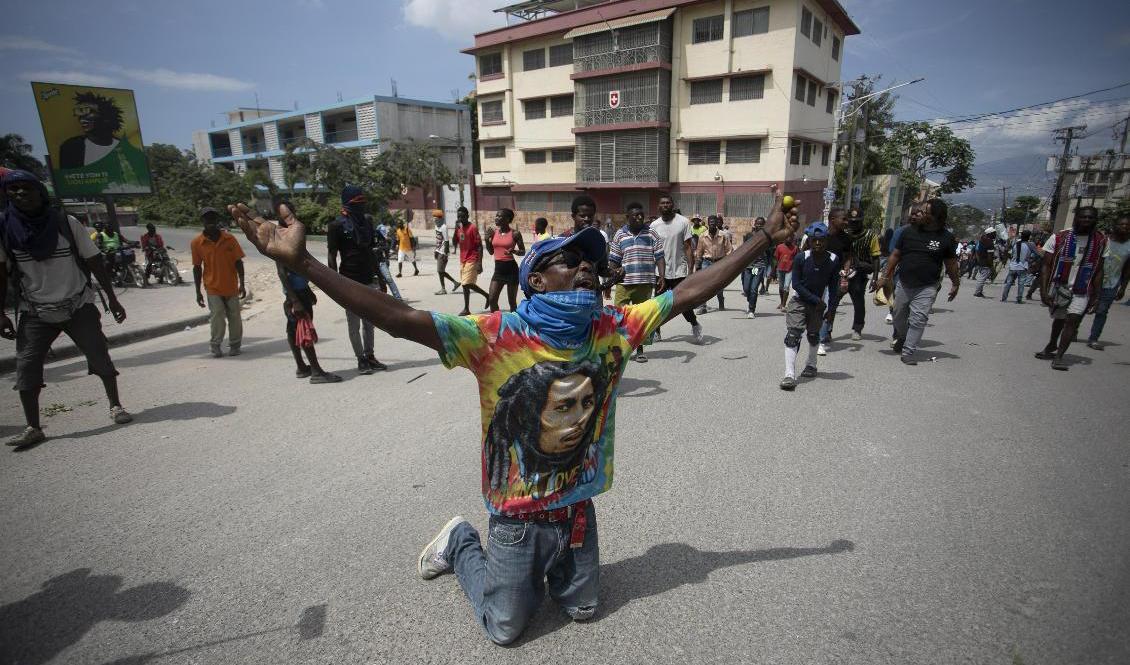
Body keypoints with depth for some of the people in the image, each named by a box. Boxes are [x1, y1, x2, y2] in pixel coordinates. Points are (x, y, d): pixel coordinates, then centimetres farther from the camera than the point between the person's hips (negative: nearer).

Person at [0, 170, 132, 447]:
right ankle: (32, 427, 5)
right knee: (26, 366, -4)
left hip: (79, 307, -1)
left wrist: (112, 299, -2)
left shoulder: (65, 223, -5)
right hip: (34, 313, 1)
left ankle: (115, 405, 17)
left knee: (100, 356, 0)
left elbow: (94, 261, -1)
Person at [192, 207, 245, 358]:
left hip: (231, 286, 1)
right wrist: (198, 292, 2)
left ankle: (235, 345, 22)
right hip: (213, 287, -1)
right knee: (217, 315, -10)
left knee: (234, 317, 7)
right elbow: (197, 267, 2)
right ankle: (216, 346, 7)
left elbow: (238, 262, 1)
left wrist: (242, 284, -4)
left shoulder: (229, 239, -3)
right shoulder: (197, 242, -3)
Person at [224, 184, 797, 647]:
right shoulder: (495, 336, -26)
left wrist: (764, 240, -7)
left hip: (579, 507, 4)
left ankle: (539, 566, 51)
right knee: (505, 628, 19)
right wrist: (301, 262, -41)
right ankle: (461, 544, 41)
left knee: (583, 607, 25)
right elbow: (400, 319, -33)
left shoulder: (613, 328, -11)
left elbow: (688, 293, -9)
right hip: (518, 515, -4)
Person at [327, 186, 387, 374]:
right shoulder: (337, 225, -6)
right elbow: (331, 257, -7)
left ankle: (370, 356, 23)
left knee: (369, 322, 12)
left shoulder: (367, 220, 11)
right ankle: (361, 359, 11)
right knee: (354, 324, 3)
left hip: (369, 280, 6)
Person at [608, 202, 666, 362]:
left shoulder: (650, 233, 5)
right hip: (624, 282, -1)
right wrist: (615, 270, -10)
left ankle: (639, 350, 20)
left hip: (645, 282, 1)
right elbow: (613, 260, 10)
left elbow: (659, 257, 4)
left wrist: (661, 276, -7)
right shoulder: (620, 235, 5)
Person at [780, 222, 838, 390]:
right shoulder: (801, 259, -18)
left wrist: (831, 309, -4)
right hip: (799, 301, -3)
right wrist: (816, 300, -17)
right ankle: (789, 374, -20)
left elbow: (833, 287, -2)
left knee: (814, 335, 19)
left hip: (819, 304, 3)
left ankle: (811, 364, 44)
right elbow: (796, 284, -14)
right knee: (792, 335, -16)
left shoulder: (833, 260, -11)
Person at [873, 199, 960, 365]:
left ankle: (908, 352, -4)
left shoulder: (946, 238, -4)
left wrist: (955, 284, 10)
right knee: (899, 316, 15)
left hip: (927, 287, -3)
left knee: (918, 319, -10)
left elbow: (950, 263, 6)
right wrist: (884, 277, 1)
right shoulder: (908, 231, 0)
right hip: (903, 283, 3)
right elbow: (895, 255, 4)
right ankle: (900, 339, 42)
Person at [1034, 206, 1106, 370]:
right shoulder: (1058, 238, -6)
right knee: (1059, 320, 14)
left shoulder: (1101, 241, 1)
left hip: (1081, 291, 1)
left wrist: (1096, 295, 3)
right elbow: (1046, 266, -7)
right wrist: (1043, 291, -15)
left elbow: (1098, 270, 7)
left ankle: (1058, 356, -14)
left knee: (1073, 321, -14)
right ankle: (1052, 347, 37)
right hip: (1058, 287, 0)